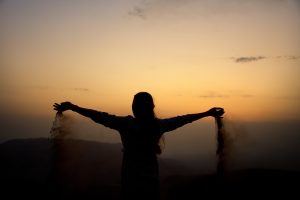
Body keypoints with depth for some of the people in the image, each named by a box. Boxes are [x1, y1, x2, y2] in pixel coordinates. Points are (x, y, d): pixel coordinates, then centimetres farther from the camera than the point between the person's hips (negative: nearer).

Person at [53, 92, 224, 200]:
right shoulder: (159, 125, -6)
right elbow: (182, 119, 4)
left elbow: (99, 116, -13)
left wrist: (71, 107, -7)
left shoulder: (126, 124, -14)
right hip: (151, 178, 2)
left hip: (131, 179, -1)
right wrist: (208, 113, 16)